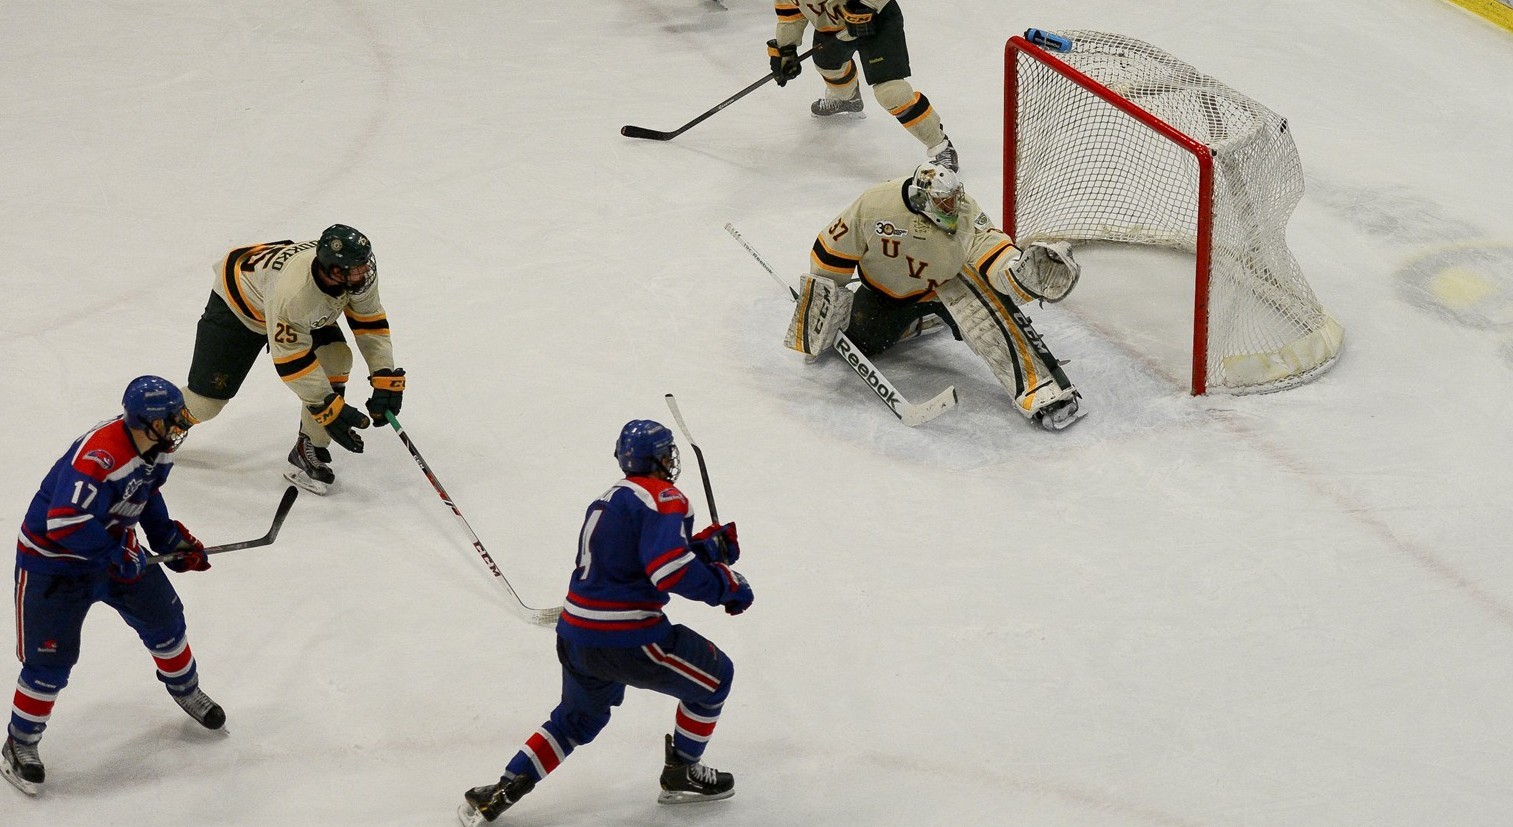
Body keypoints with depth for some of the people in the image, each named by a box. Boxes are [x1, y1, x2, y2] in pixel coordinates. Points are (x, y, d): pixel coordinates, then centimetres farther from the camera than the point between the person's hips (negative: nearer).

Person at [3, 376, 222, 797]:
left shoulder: (156, 447, -7)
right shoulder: (96, 455, -36)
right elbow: (65, 524, -39)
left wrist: (171, 538, 5)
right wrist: (117, 558, -27)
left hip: (115, 546, 8)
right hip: (53, 561, -8)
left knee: (163, 619, 14)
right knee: (50, 660, -4)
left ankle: (186, 688, 42)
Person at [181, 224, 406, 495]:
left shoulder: (360, 273, -29)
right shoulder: (294, 292, -46)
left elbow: (370, 320, -11)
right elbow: (291, 360, -35)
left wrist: (385, 375, -18)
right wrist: (327, 407, -32)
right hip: (237, 306, -6)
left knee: (336, 359, -16)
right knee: (206, 401, -5)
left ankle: (309, 452, -3)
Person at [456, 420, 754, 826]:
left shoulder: (612, 497, 19)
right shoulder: (663, 498, -11)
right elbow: (671, 570, -25)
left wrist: (710, 545, 15)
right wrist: (725, 585, -14)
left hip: (576, 636, 9)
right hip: (624, 639, -9)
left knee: (578, 719, 30)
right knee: (713, 676, 13)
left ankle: (499, 793, 21)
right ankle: (681, 773, 24)